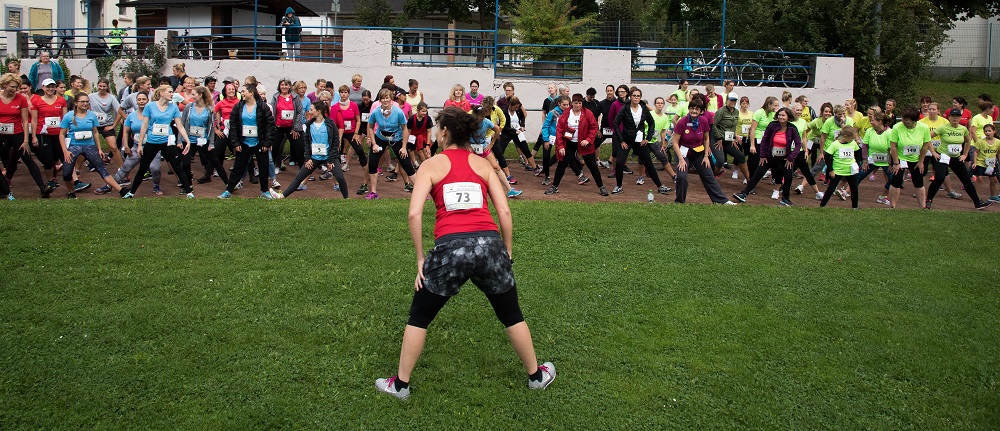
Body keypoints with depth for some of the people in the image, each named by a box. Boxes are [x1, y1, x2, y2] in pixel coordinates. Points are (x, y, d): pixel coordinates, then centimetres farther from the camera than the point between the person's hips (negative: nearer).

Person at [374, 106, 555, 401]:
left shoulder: (431, 165, 9)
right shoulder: (483, 164, 16)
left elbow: (414, 214, -3)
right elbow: (504, 211, 9)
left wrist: (420, 259, 5)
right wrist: (508, 252, 18)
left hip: (450, 246, -2)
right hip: (489, 243, 2)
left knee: (419, 317, 19)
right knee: (512, 316, 23)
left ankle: (400, 384, 26)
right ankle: (536, 375, 36)